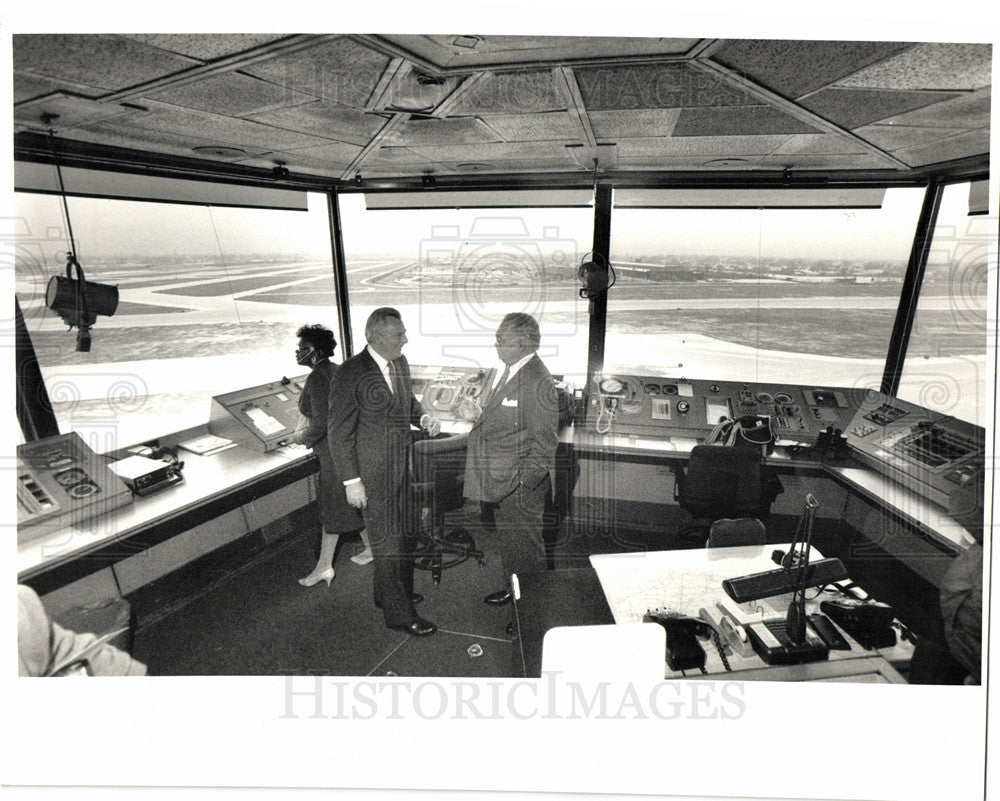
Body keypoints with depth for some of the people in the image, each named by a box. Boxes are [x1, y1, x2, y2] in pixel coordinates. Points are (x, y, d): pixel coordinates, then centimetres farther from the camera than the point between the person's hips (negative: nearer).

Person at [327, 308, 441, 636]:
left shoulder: (400, 363, 4)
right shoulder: (351, 373, -19)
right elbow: (339, 431, -16)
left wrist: (423, 418, -1)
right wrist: (351, 481, -16)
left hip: (401, 467, 8)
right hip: (373, 473, -8)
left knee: (404, 534, 20)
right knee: (389, 541, 3)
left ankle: (387, 593, 43)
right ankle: (399, 613, 21)